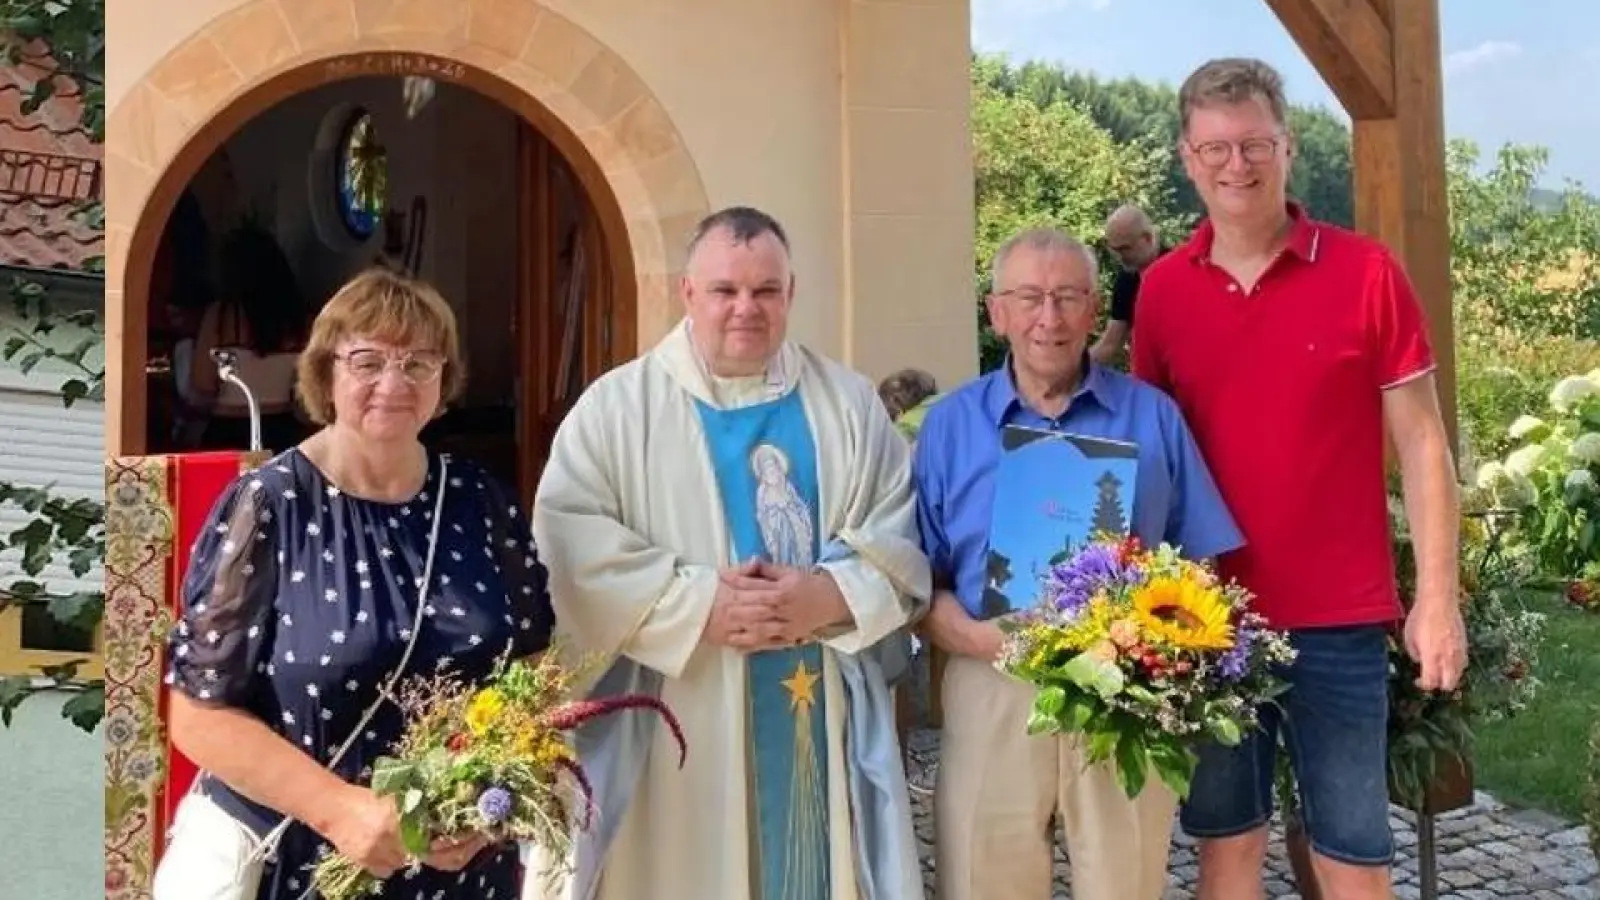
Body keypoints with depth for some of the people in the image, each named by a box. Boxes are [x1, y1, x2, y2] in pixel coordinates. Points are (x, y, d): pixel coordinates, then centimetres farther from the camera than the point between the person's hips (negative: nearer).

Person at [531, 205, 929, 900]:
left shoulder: (848, 404, 10)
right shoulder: (615, 406, 1)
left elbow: (900, 539, 5)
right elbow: (569, 547, -9)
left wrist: (831, 596, -13)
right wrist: (697, 604, -16)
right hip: (676, 727, -2)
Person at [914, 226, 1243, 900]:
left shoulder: (1153, 416, 6)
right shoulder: (951, 424, 5)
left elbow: (1199, 566, 6)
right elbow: (918, 581, 3)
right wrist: (979, 637, -16)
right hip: (994, 695, 0)